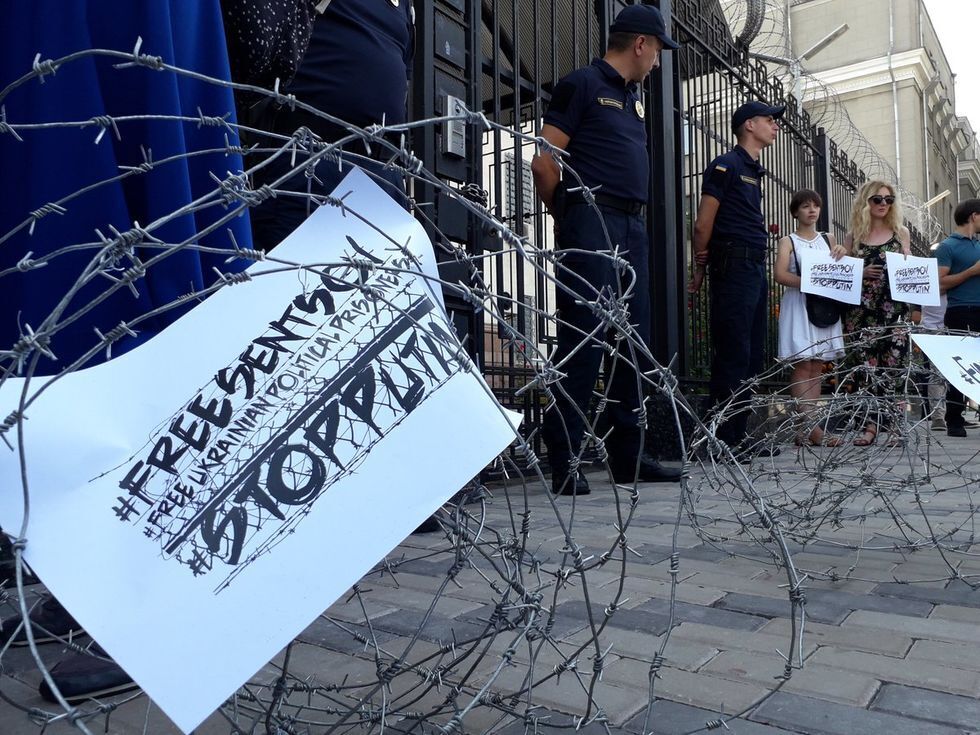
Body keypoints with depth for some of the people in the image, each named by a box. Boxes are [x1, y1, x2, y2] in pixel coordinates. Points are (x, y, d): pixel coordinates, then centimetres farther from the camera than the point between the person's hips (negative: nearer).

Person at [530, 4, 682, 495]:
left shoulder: (632, 97, 25)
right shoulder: (582, 84, 0)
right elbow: (544, 163, -7)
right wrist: (566, 214, 4)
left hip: (631, 227, 8)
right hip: (591, 222, -8)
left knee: (635, 341, 7)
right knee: (583, 339, -11)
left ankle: (628, 456, 16)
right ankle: (564, 461, -6)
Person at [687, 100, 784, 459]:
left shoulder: (754, 171, 24)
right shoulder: (726, 165, -4)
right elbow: (703, 223, -8)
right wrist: (701, 268, -3)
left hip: (755, 268, 9)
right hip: (733, 266, -9)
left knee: (751, 356, 9)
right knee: (732, 355, -10)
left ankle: (740, 434, 16)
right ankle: (723, 439, -5)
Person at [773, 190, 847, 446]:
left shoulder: (828, 239, 18)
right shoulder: (788, 242, 3)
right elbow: (780, 275, -11)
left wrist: (843, 256, -2)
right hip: (798, 304, -5)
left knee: (817, 366, 2)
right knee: (802, 365, -11)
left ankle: (807, 428, 3)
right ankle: (809, 427, -14)